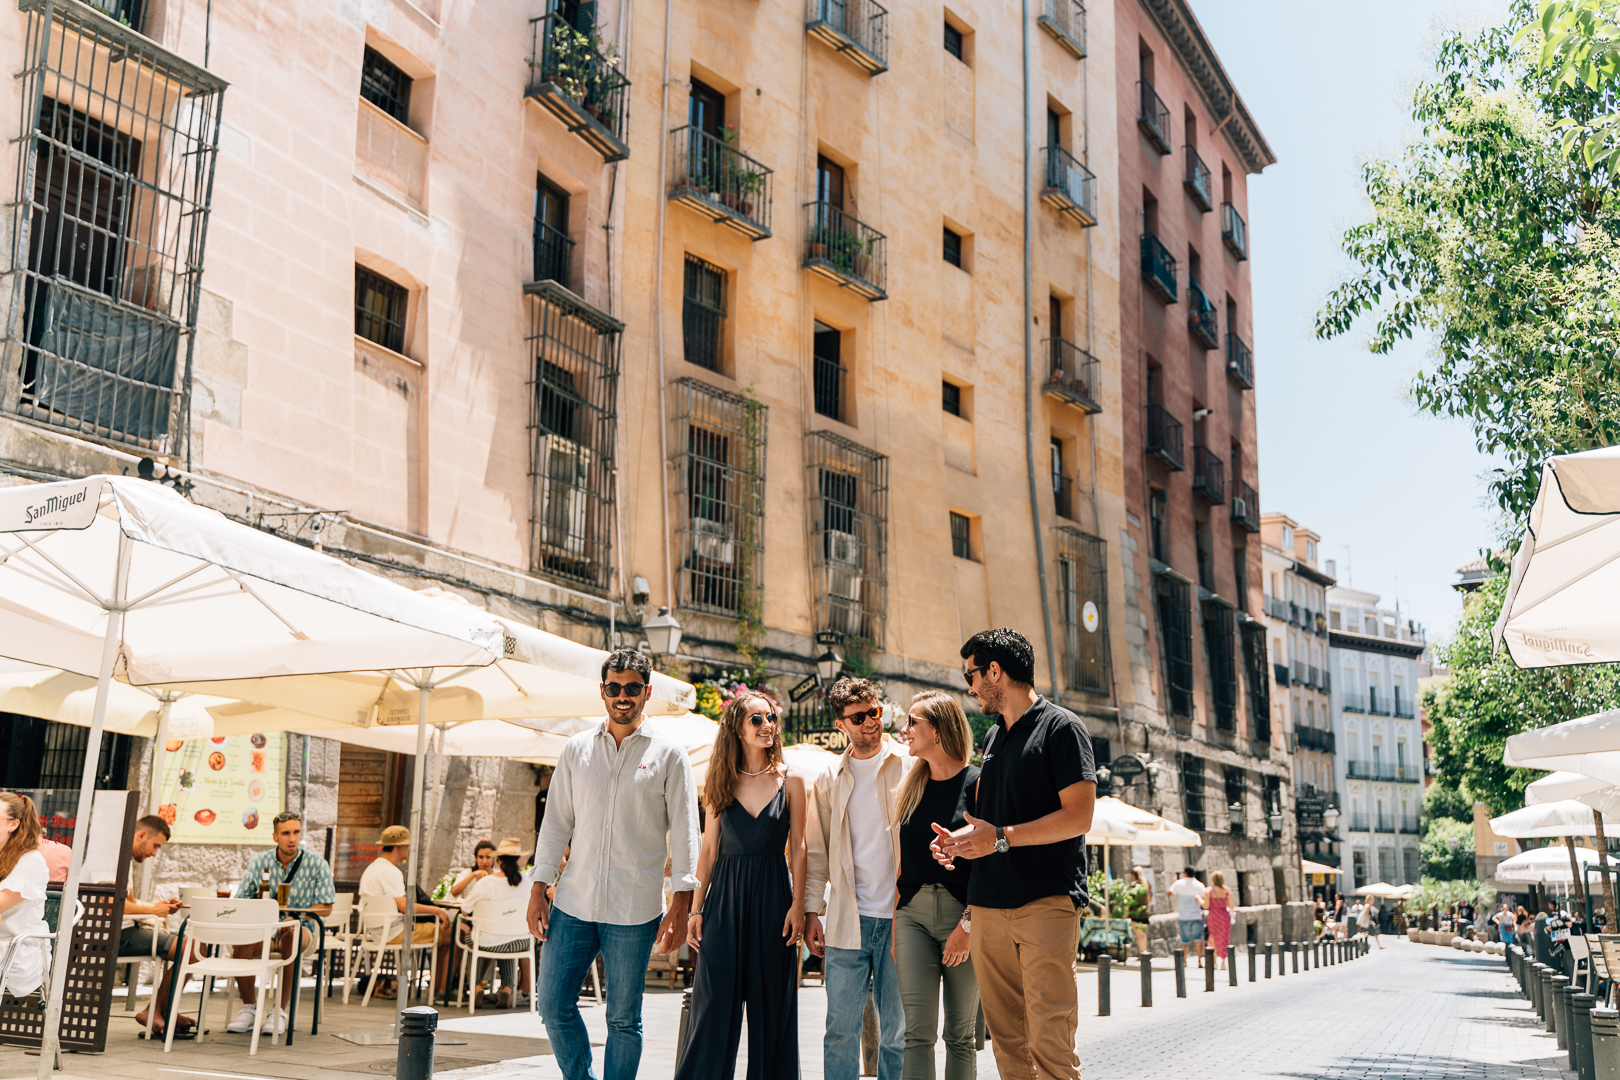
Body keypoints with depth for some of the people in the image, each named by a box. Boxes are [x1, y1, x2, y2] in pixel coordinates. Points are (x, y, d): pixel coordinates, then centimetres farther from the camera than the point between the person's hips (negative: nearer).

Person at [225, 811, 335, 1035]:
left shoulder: (317, 865, -2)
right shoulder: (259, 862, 5)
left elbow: (325, 907, -4)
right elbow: (240, 901, 4)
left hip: (299, 927, -2)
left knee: (291, 940, -37)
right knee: (241, 941, -31)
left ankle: (279, 1011, -23)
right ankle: (249, 1008, -11)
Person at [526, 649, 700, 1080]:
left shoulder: (668, 753, 0)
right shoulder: (576, 750, 8)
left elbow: (684, 833, -1)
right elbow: (555, 823, 12)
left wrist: (680, 905, -8)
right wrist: (538, 890, 5)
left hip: (634, 910, -3)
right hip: (573, 903, 3)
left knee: (623, 1019, 4)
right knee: (553, 1004, 3)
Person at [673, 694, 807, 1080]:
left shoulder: (790, 780, 1)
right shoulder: (723, 782, 5)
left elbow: (797, 848, 1)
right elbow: (710, 848, 7)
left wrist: (797, 904, -6)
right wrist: (696, 907, 4)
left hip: (772, 894, -1)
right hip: (725, 894, 1)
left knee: (771, 1001, 5)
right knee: (714, 1001, 1)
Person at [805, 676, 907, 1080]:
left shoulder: (909, 768, 2)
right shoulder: (830, 780, 10)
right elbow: (817, 851, 13)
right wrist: (812, 911, 6)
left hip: (898, 917, -2)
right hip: (846, 920, 2)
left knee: (898, 1030, 5)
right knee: (841, 1027, 2)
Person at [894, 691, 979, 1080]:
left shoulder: (976, 783, -3)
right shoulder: (910, 786, 13)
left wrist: (967, 925, -13)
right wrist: (892, 920, 7)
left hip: (962, 912, -3)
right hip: (913, 912, 4)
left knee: (960, 1034, 4)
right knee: (917, 1031, -7)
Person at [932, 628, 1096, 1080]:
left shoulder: (1061, 726, -3)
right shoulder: (994, 737, 21)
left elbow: (1079, 815, -12)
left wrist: (1001, 838, -16)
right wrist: (959, 838, 6)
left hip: (1047, 901, -7)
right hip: (990, 903, 7)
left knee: (1049, 1039, -11)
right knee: (1006, 1038, 6)